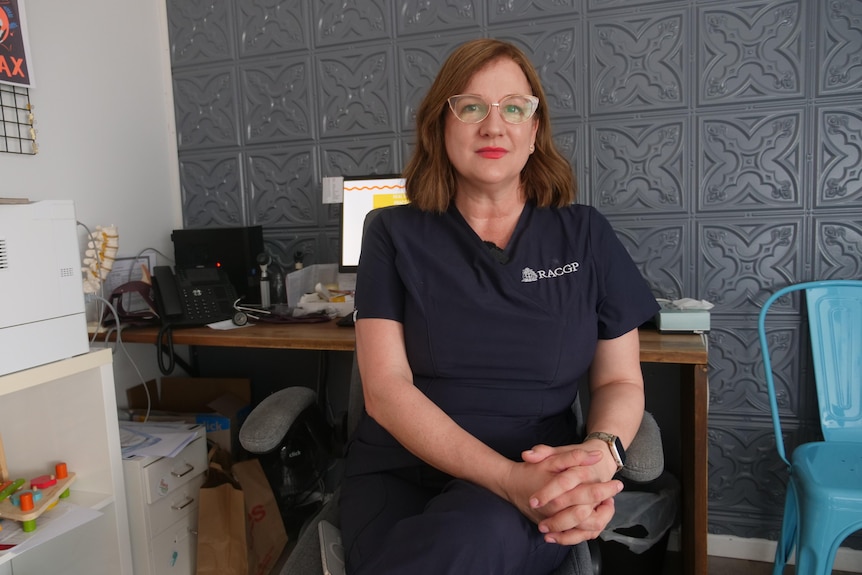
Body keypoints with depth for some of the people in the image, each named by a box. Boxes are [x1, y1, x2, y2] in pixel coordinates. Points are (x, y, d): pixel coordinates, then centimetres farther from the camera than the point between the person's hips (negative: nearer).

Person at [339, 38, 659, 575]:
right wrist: (510, 479, -22)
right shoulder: (395, 234, 2)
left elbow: (621, 380, 8)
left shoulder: (585, 235, 6)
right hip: (400, 474, 0)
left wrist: (601, 454, -16)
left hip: (541, 486, 1)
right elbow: (386, 388, -8)